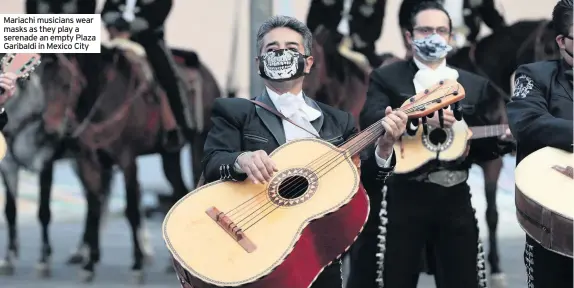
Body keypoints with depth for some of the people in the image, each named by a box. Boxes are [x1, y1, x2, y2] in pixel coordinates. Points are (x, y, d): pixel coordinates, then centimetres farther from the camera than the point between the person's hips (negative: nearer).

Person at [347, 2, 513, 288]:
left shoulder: (475, 85, 14)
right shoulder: (386, 78, 5)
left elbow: (482, 146, 12)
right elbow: (369, 121, -14)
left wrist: (503, 139, -10)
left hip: (455, 196, 3)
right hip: (402, 196, -3)